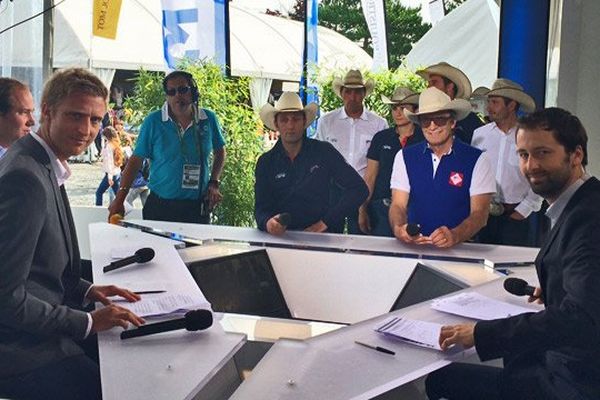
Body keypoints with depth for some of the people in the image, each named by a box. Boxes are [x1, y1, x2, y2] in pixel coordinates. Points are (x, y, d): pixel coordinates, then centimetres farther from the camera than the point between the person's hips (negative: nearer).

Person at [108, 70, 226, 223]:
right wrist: (120, 199, -9)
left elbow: (220, 152, 15)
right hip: (159, 206, -1)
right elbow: (136, 161, -3)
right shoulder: (153, 121, -5)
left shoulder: (209, 119, 1)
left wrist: (214, 184, 4)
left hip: (198, 207, 2)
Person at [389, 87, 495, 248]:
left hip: (460, 247, -1)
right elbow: (398, 205, 4)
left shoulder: (476, 160, 1)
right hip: (412, 245, 2)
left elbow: (479, 213, -4)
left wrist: (455, 235, -24)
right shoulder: (404, 157, 8)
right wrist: (398, 228, -19)